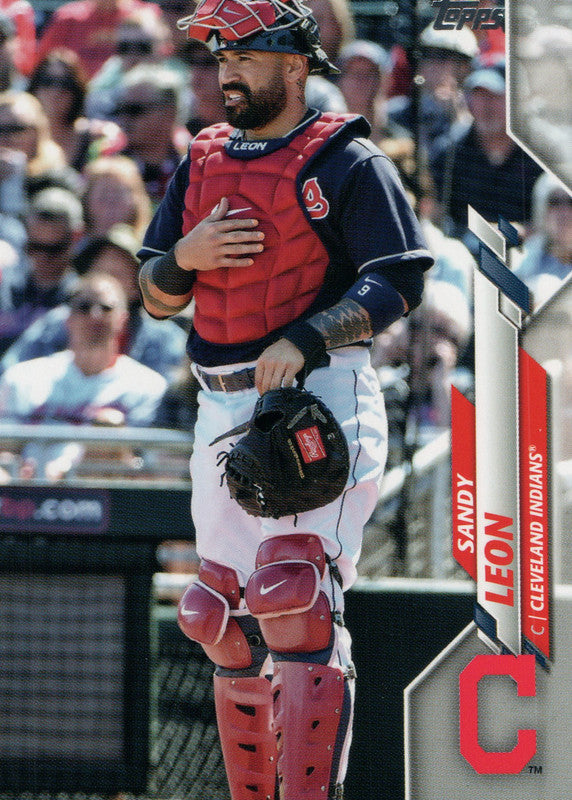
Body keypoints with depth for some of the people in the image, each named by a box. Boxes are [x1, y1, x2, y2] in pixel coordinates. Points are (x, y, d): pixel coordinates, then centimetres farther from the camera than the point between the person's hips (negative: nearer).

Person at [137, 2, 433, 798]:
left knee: (298, 599, -19)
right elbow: (154, 294, 19)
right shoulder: (201, 164, 17)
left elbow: (399, 281, -11)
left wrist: (303, 341, -23)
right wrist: (186, 255, -5)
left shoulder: (347, 163, -3)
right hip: (224, 407, 7)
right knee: (226, 617, 9)